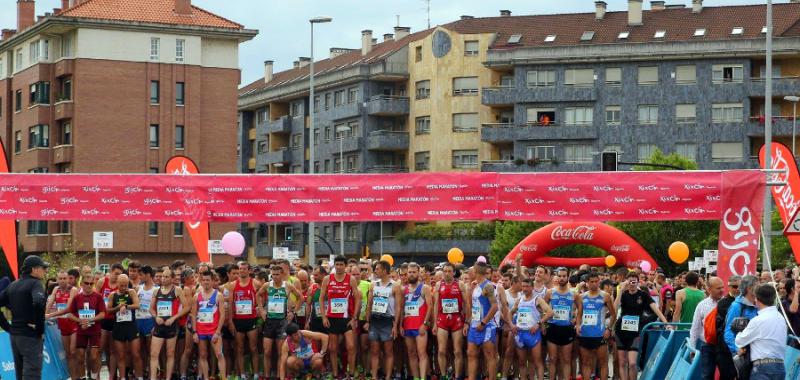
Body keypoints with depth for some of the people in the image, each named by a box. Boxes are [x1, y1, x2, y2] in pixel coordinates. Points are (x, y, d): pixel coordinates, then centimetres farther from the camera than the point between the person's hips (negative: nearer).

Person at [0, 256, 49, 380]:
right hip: (30, 336, -8)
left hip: (14, 334, 8)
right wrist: (39, 326, -20)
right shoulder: (35, 283, -11)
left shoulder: (12, 285, 13)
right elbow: (38, 302, -30)